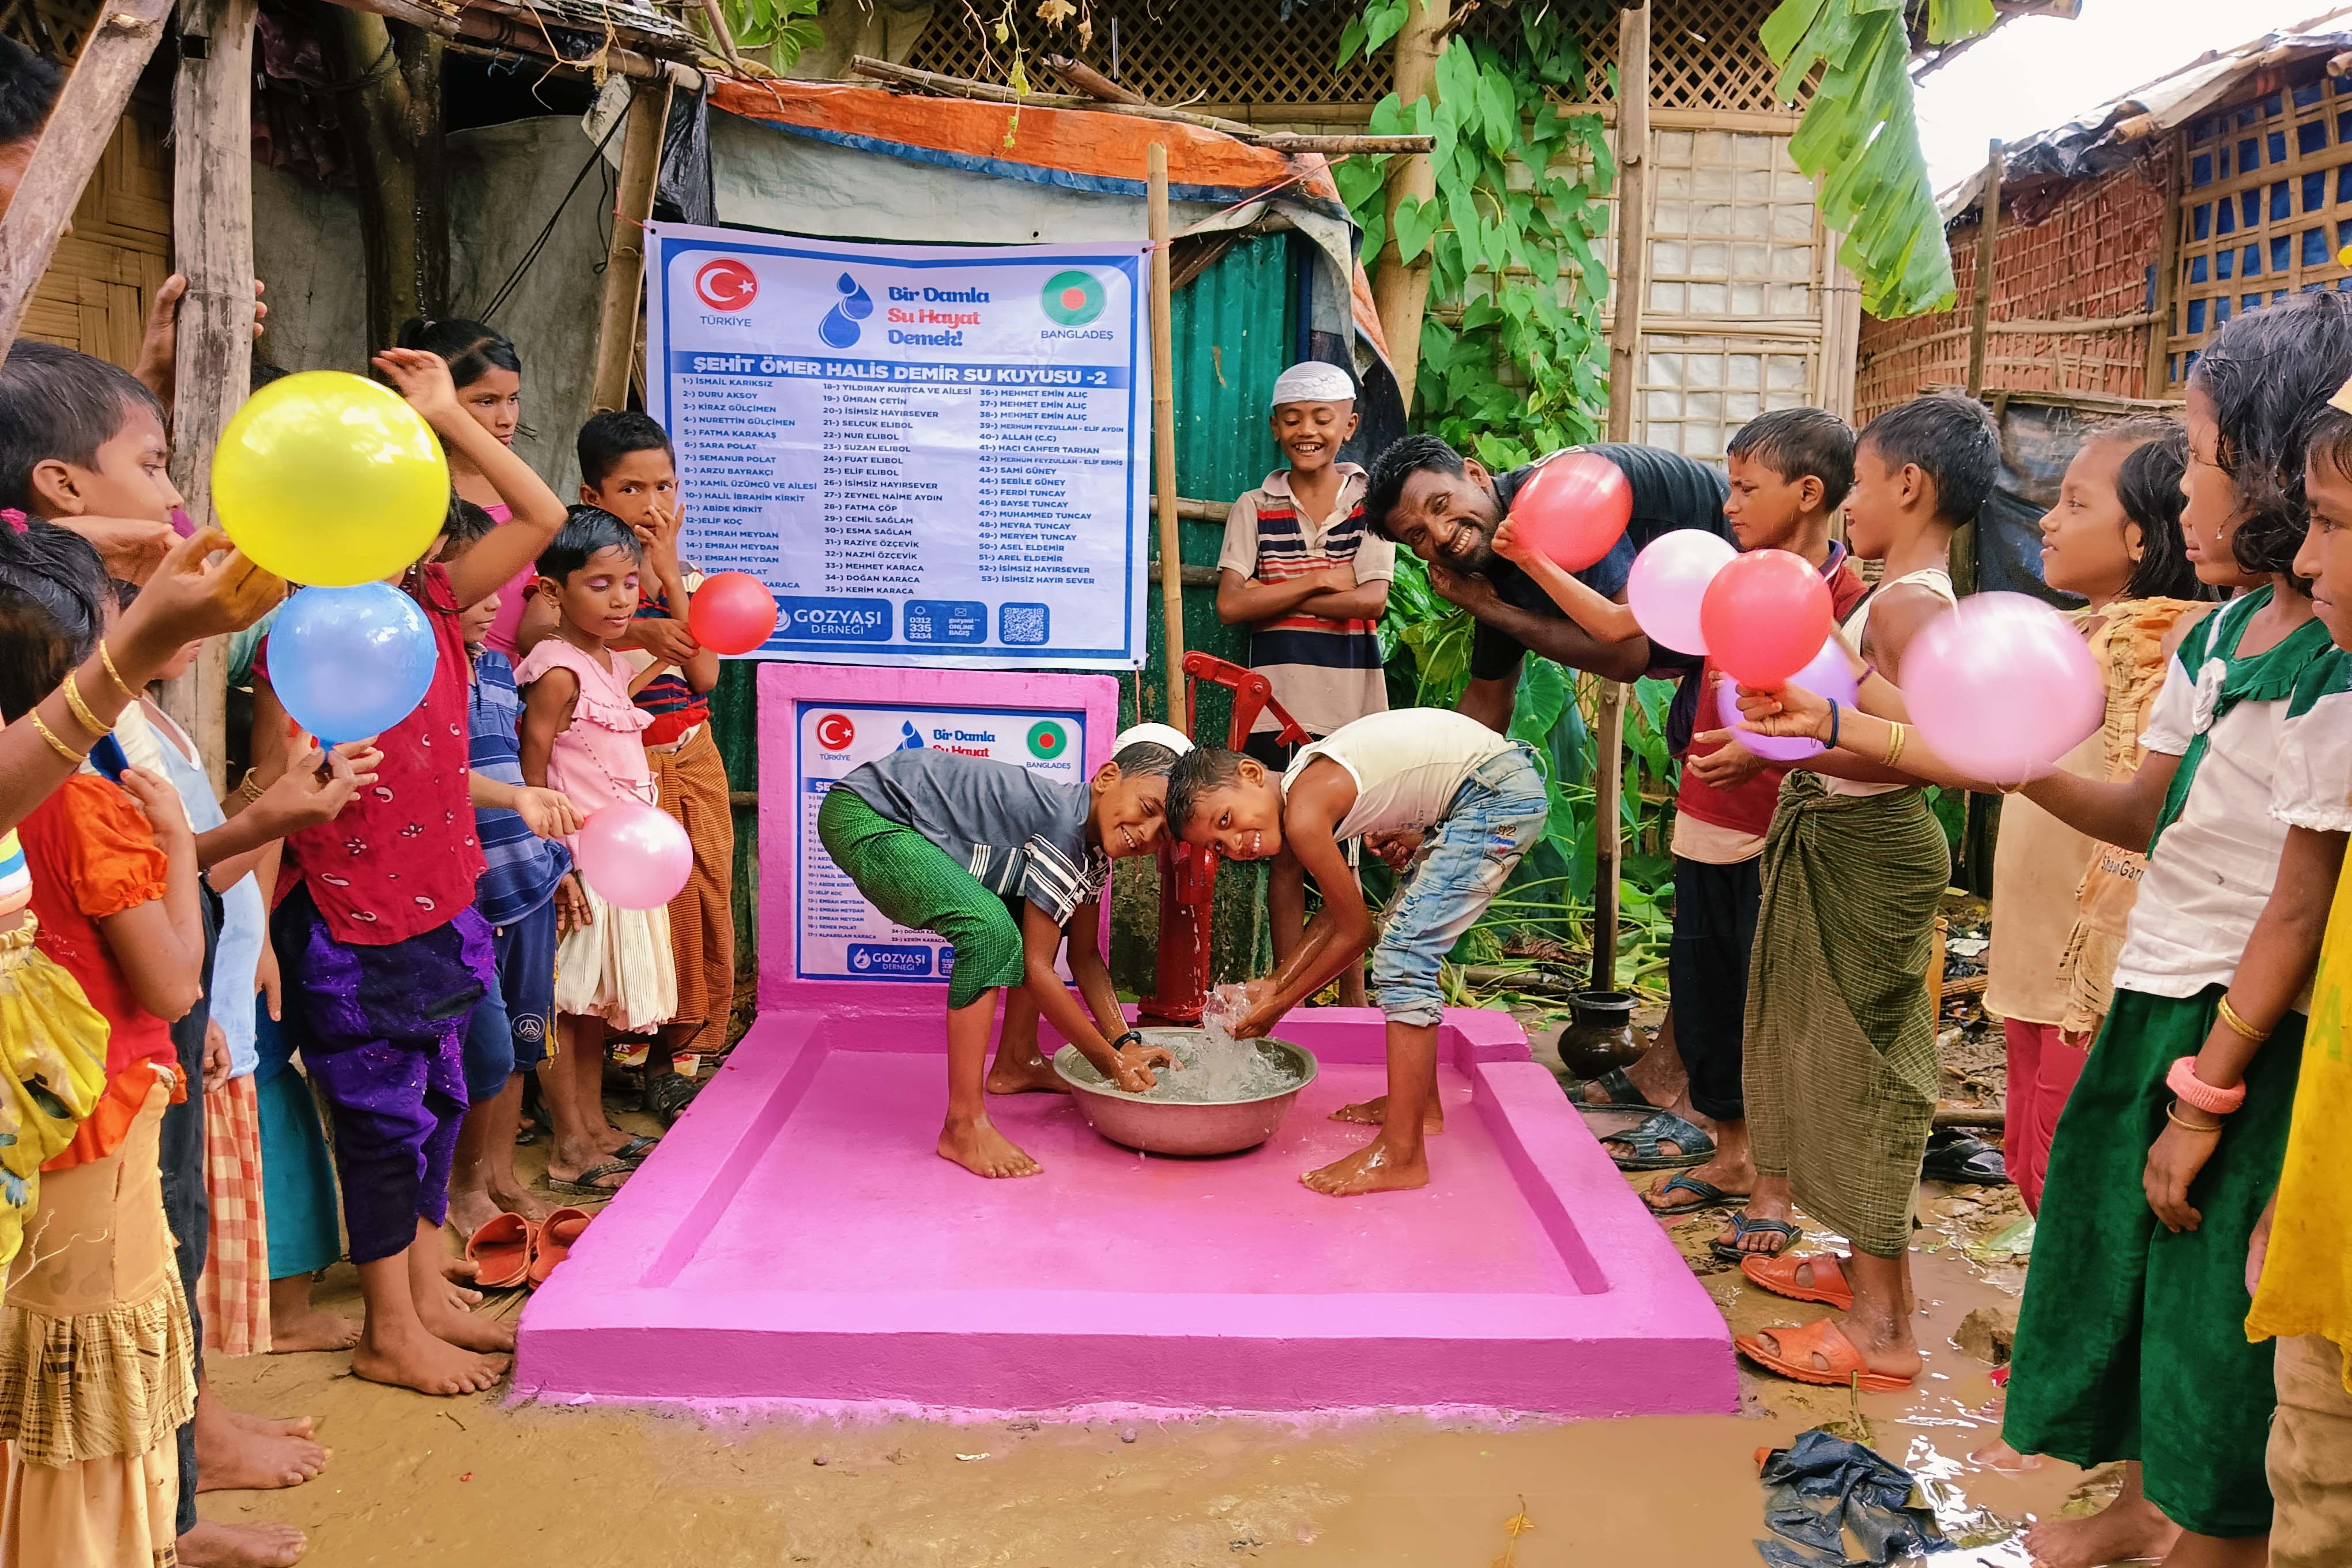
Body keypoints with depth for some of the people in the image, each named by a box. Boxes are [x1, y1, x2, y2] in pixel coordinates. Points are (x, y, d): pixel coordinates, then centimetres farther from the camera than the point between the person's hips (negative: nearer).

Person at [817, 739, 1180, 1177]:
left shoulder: (1095, 849, 3)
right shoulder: (1063, 823, -25)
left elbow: (1085, 956, 11)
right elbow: (1037, 968, -22)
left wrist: (1126, 1043, -1)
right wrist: (1111, 1063, -15)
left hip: (918, 831, 10)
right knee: (992, 930, -29)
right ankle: (964, 1125, -21)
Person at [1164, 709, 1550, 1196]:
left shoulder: (1304, 817, -18)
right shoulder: (1304, 784, 9)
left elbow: (1355, 932, -7)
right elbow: (1337, 914, 16)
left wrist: (1278, 1007, 2)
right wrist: (1275, 984, 12)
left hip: (1499, 790, -10)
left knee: (1404, 959, -11)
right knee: (1406, 940, 21)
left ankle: (1401, 1155, -9)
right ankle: (1421, 1103, 32)